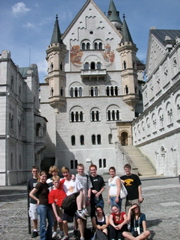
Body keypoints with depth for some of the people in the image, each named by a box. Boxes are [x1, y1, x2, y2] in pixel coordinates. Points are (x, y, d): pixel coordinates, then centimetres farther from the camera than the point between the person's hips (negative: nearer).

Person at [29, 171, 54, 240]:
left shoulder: (46, 184, 10)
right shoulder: (39, 184, -12)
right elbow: (31, 194, -16)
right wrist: (38, 200, -9)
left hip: (48, 205, 8)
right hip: (42, 206, -8)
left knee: (51, 222, 14)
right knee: (43, 223, 1)